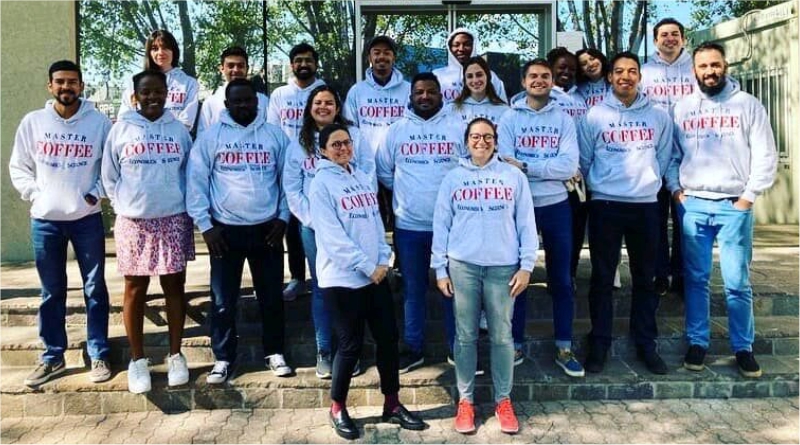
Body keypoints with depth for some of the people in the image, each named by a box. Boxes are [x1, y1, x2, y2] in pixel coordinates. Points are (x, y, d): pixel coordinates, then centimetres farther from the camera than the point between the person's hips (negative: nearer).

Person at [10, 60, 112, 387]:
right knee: (51, 292, 10)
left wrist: (97, 192, -6)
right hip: (44, 219, 1)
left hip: (87, 218, -1)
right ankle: (52, 357, 23)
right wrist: (34, 194, -4)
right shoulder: (32, 122, 1)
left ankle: (98, 356, 16)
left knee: (95, 289, 5)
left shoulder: (99, 122, -3)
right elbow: (18, 167, 8)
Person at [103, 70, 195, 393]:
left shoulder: (179, 130, 4)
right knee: (135, 290, 6)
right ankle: (137, 359, 18)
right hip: (133, 222, -1)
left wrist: (182, 204, 5)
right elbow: (109, 176, 6)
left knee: (175, 287, 8)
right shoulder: (121, 129, 0)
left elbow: (190, 173, 10)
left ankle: (175, 355, 20)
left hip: (174, 220, 1)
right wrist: (124, 205, 3)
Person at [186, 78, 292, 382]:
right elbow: (197, 182, -2)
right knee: (223, 300, 6)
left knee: (271, 296, 10)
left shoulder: (275, 135, 4)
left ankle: (274, 352, 25)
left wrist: (283, 218, -1)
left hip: (266, 228, 1)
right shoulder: (211, 137, 0)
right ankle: (223, 358, 20)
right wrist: (205, 225, -7)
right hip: (225, 229, -1)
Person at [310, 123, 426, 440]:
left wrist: (383, 260, -3)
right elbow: (332, 235, -15)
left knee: (388, 337, 8)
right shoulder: (321, 183, -7)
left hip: (376, 275, 6)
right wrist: (368, 266, -16)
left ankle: (392, 405, 23)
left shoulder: (364, 179, 14)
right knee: (351, 345, 1)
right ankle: (337, 408, 21)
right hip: (342, 278, -6)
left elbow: (376, 221, 12)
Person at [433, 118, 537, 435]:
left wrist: (526, 266, -1)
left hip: (503, 267, 0)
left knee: (502, 335, 6)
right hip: (462, 266, 1)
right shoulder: (453, 178, 7)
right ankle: (465, 400, 19)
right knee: (465, 335, 7)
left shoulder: (514, 176, 5)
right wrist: (440, 269, 2)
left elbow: (526, 224, 5)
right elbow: (441, 225, 6)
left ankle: (503, 400, 20)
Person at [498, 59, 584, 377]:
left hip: (556, 205, 1)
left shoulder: (563, 118, 4)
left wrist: (525, 166, -16)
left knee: (561, 279, 8)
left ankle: (564, 348, 19)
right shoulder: (509, 118, 1)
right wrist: (549, 168, -17)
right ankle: (516, 344, 21)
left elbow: (569, 165, -10)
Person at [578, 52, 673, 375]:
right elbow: (584, 160, 5)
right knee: (602, 278, 3)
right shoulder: (595, 116, 0)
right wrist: (598, 186, 9)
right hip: (605, 205, -2)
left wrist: (649, 181, 11)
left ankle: (646, 344, 19)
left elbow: (664, 156, 13)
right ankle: (599, 344, 13)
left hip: (646, 205, 2)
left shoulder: (658, 116, 5)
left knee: (644, 278, 9)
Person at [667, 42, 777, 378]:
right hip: (692, 204, 2)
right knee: (696, 279, 7)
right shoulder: (682, 107, 9)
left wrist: (749, 196, -6)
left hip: (734, 205, -2)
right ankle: (697, 343, 17)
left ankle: (743, 348, 13)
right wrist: (676, 190, 1)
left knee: (737, 282, 0)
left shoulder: (748, 105, 3)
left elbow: (765, 155, 0)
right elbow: (671, 154, 12)